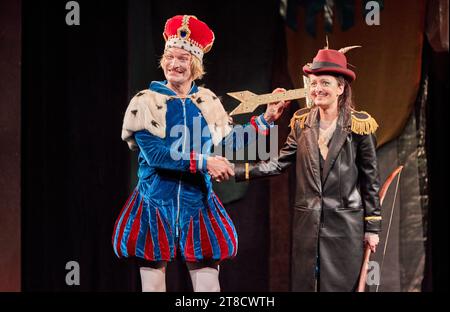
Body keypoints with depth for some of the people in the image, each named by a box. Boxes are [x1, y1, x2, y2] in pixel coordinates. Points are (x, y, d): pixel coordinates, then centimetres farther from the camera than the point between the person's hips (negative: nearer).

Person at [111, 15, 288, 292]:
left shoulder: (208, 102, 5)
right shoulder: (146, 102, -6)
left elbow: (228, 141, 16)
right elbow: (154, 153, -17)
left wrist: (267, 118, 10)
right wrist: (204, 162, -21)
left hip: (198, 204, 2)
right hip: (156, 203, -2)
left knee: (208, 282, 1)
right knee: (153, 277, 4)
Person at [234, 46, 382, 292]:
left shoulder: (359, 126, -4)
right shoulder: (302, 123, 7)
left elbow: (370, 179, -1)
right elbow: (279, 163, 2)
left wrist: (372, 226, -2)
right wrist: (235, 171, -9)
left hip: (345, 225, -3)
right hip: (307, 224, 3)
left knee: (340, 285, 0)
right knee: (304, 284, 8)